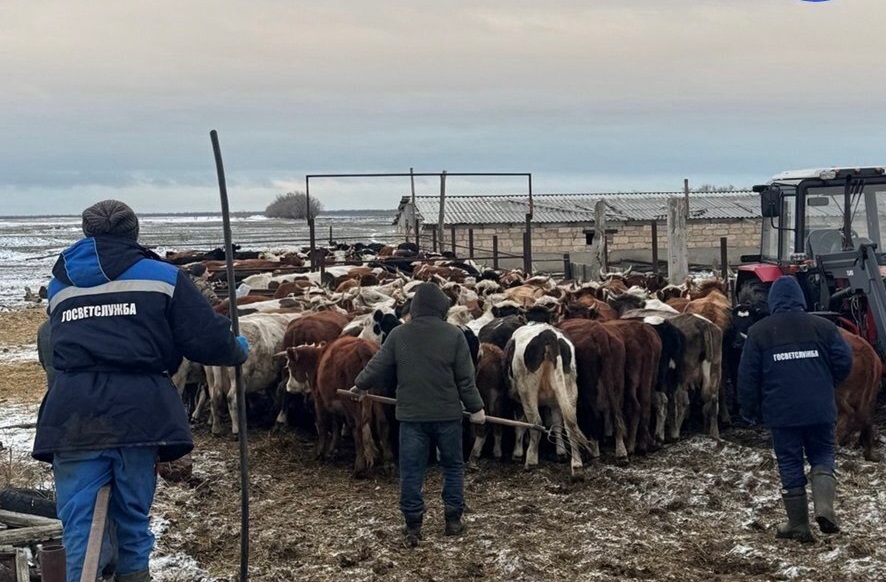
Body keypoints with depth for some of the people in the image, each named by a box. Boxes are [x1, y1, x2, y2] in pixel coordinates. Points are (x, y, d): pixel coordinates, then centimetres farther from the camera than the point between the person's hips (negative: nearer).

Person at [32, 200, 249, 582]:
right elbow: (207, 340, 2)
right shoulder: (162, 277, 8)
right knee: (133, 518, 11)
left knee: (79, 523, 3)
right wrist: (238, 350, 22)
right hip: (138, 410, -2)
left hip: (72, 415, 2)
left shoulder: (60, 285, 20)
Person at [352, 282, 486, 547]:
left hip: (411, 415, 1)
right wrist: (475, 407, 6)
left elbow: (378, 367, 6)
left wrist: (360, 385, 24)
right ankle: (453, 520, 19)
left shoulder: (398, 335, -2)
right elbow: (466, 378, -5)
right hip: (447, 414, -1)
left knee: (411, 471, 6)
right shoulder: (454, 335, -6)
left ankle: (413, 526, 5)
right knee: (453, 466, 16)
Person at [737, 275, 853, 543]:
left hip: (781, 412, -1)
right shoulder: (823, 326, 2)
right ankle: (824, 506, -9)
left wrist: (749, 408, 11)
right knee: (822, 456, 14)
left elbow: (748, 376, -1)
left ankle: (798, 525, 9)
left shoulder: (759, 331, 0)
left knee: (790, 464, 7)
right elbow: (844, 361, -1)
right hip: (820, 410, 1)